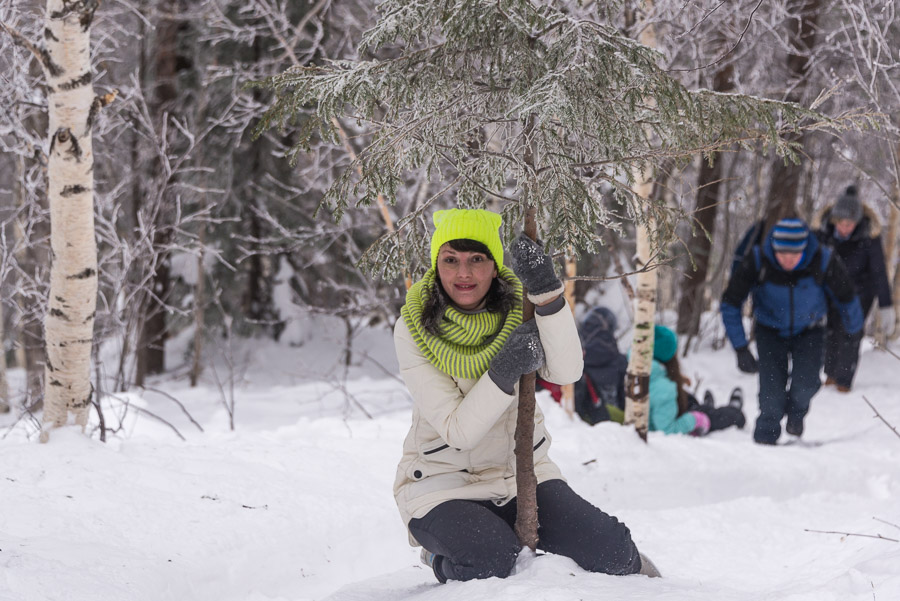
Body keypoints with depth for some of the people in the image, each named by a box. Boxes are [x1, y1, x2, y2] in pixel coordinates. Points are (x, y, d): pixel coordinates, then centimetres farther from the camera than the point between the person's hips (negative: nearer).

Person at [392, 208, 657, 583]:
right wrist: (503, 373, -34)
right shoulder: (413, 329, -14)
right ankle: (443, 558, 3)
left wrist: (547, 293, -36)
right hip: (443, 485, -3)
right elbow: (458, 432, -20)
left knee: (609, 551, -17)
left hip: (522, 473, 3)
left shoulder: (516, 308, -5)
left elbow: (567, 372, -24)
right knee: (492, 564, -31)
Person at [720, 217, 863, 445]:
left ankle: (796, 410, 15)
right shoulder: (757, 261, -27)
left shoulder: (823, 262, -27)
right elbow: (730, 304, -15)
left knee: (806, 382, -19)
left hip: (808, 332, 0)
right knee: (772, 391, -14)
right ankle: (765, 439, 8)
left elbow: (846, 298, -5)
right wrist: (741, 348, -18)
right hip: (770, 331, 0)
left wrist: (853, 327, 12)